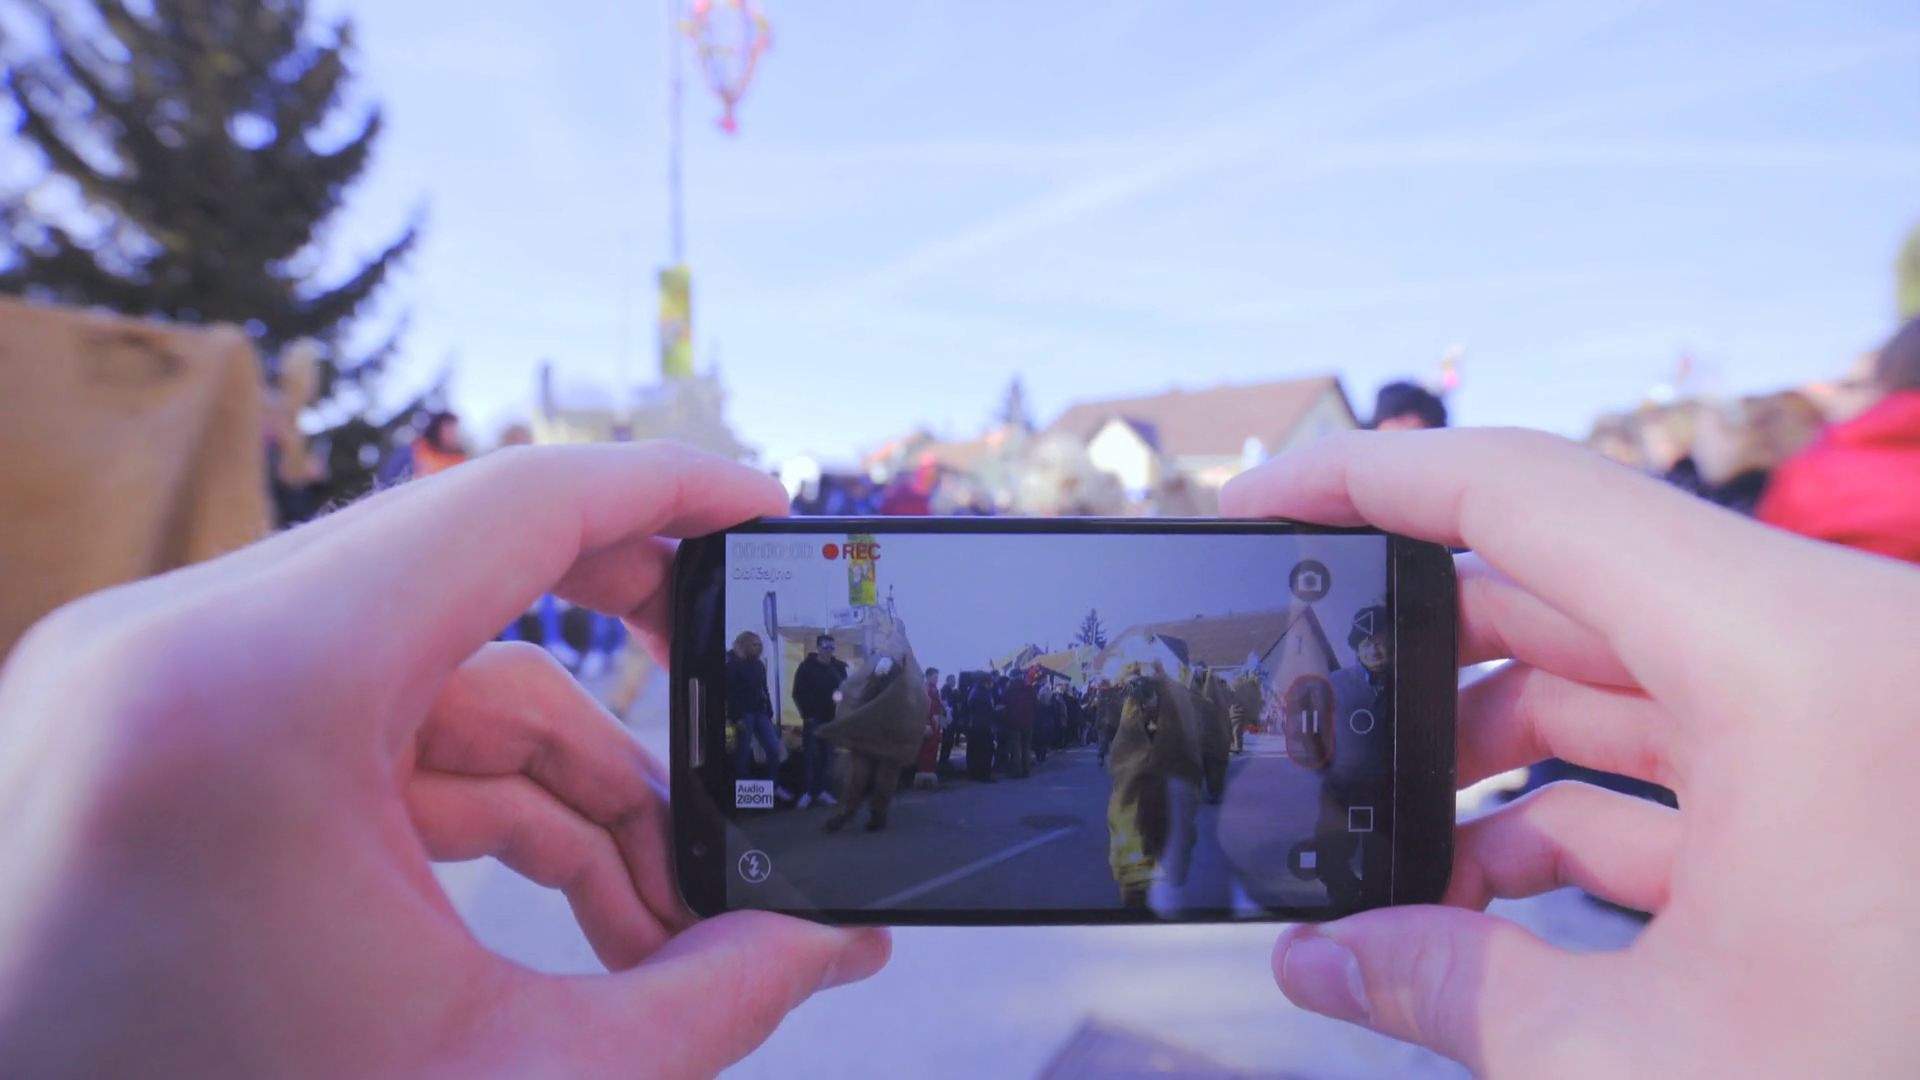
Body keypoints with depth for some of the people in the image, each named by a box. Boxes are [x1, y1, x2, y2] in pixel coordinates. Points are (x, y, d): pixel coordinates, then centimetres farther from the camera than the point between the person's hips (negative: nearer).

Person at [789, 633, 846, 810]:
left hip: (832, 719, 3)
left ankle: (820, 790, 13)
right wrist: (806, 714, -8)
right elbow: (797, 694, -3)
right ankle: (807, 792, -1)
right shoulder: (807, 667, -3)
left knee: (826, 756, 5)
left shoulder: (839, 667, 5)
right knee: (811, 755, -6)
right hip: (813, 719, -3)